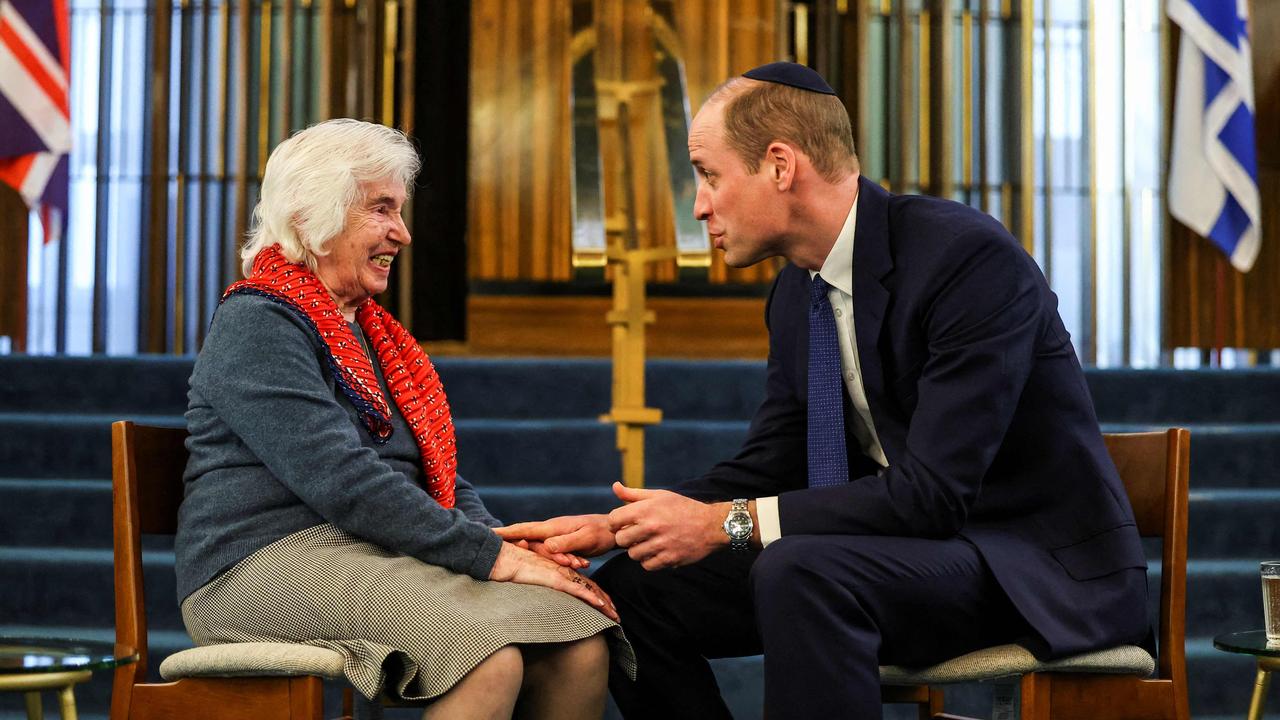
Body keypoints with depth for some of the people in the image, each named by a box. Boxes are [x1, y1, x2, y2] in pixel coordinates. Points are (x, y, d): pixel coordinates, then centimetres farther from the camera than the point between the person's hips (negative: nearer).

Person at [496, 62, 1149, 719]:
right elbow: (766, 467, 12)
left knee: (798, 574, -36)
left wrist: (726, 522, -25)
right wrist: (611, 528, -2)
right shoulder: (797, 292, 5)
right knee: (634, 588, -1)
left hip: (1041, 566, -8)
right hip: (902, 549, 8)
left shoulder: (969, 257, -21)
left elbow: (935, 491, -27)